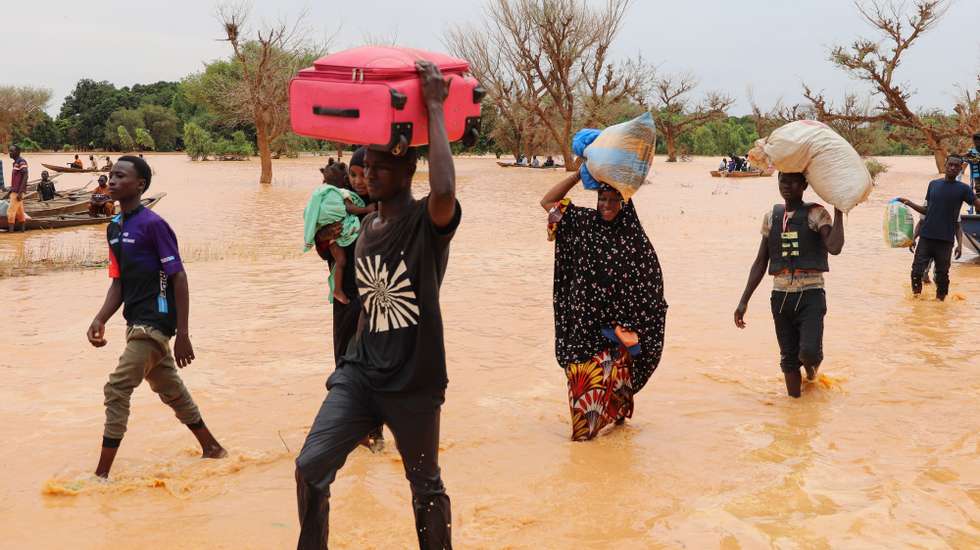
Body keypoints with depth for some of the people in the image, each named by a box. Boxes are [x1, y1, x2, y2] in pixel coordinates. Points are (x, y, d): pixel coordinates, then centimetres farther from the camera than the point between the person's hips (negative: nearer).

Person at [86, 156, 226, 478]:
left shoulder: (152, 224, -14)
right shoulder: (115, 228, 11)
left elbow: (179, 277, -15)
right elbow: (118, 283, 13)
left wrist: (182, 335, -18)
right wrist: (100, 319, -3)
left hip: (155, 322, -9)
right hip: (137, 323, 9)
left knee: (117, 390, -10)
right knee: (171, 390, 18)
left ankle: (101, 474, -2)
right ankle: (212, 449, 33)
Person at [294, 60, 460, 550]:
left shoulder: (427, 224, -14)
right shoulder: (367, 226, 8)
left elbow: (444, 191, -39)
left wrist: (434, 107, -31)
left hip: (413, 383, -5)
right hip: (360, 373, 6)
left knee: (425, 486, 11)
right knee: (310, 467, -5)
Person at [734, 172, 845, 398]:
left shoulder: (816, 214, -4)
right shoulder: (771, 217, 9)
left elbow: (834, 248, -21)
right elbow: (760, 263, 12)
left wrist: (839, 210, -19)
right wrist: (744, 301, 9)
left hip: (810, 294, -4)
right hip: (781, 295, 4)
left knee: (809, 352, -17)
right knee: (788, 358, 8)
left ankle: (812, 364, 19)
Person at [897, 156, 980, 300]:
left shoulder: (963, 189, 0)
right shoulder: (933, 184, 10)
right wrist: (909, 203, 8)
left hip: (945, 240, -2)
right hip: (926, 237, 2)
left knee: (942, 275, 4)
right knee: (917, 271, 0)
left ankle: (940, 299, 17)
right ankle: (916, 297, 16)